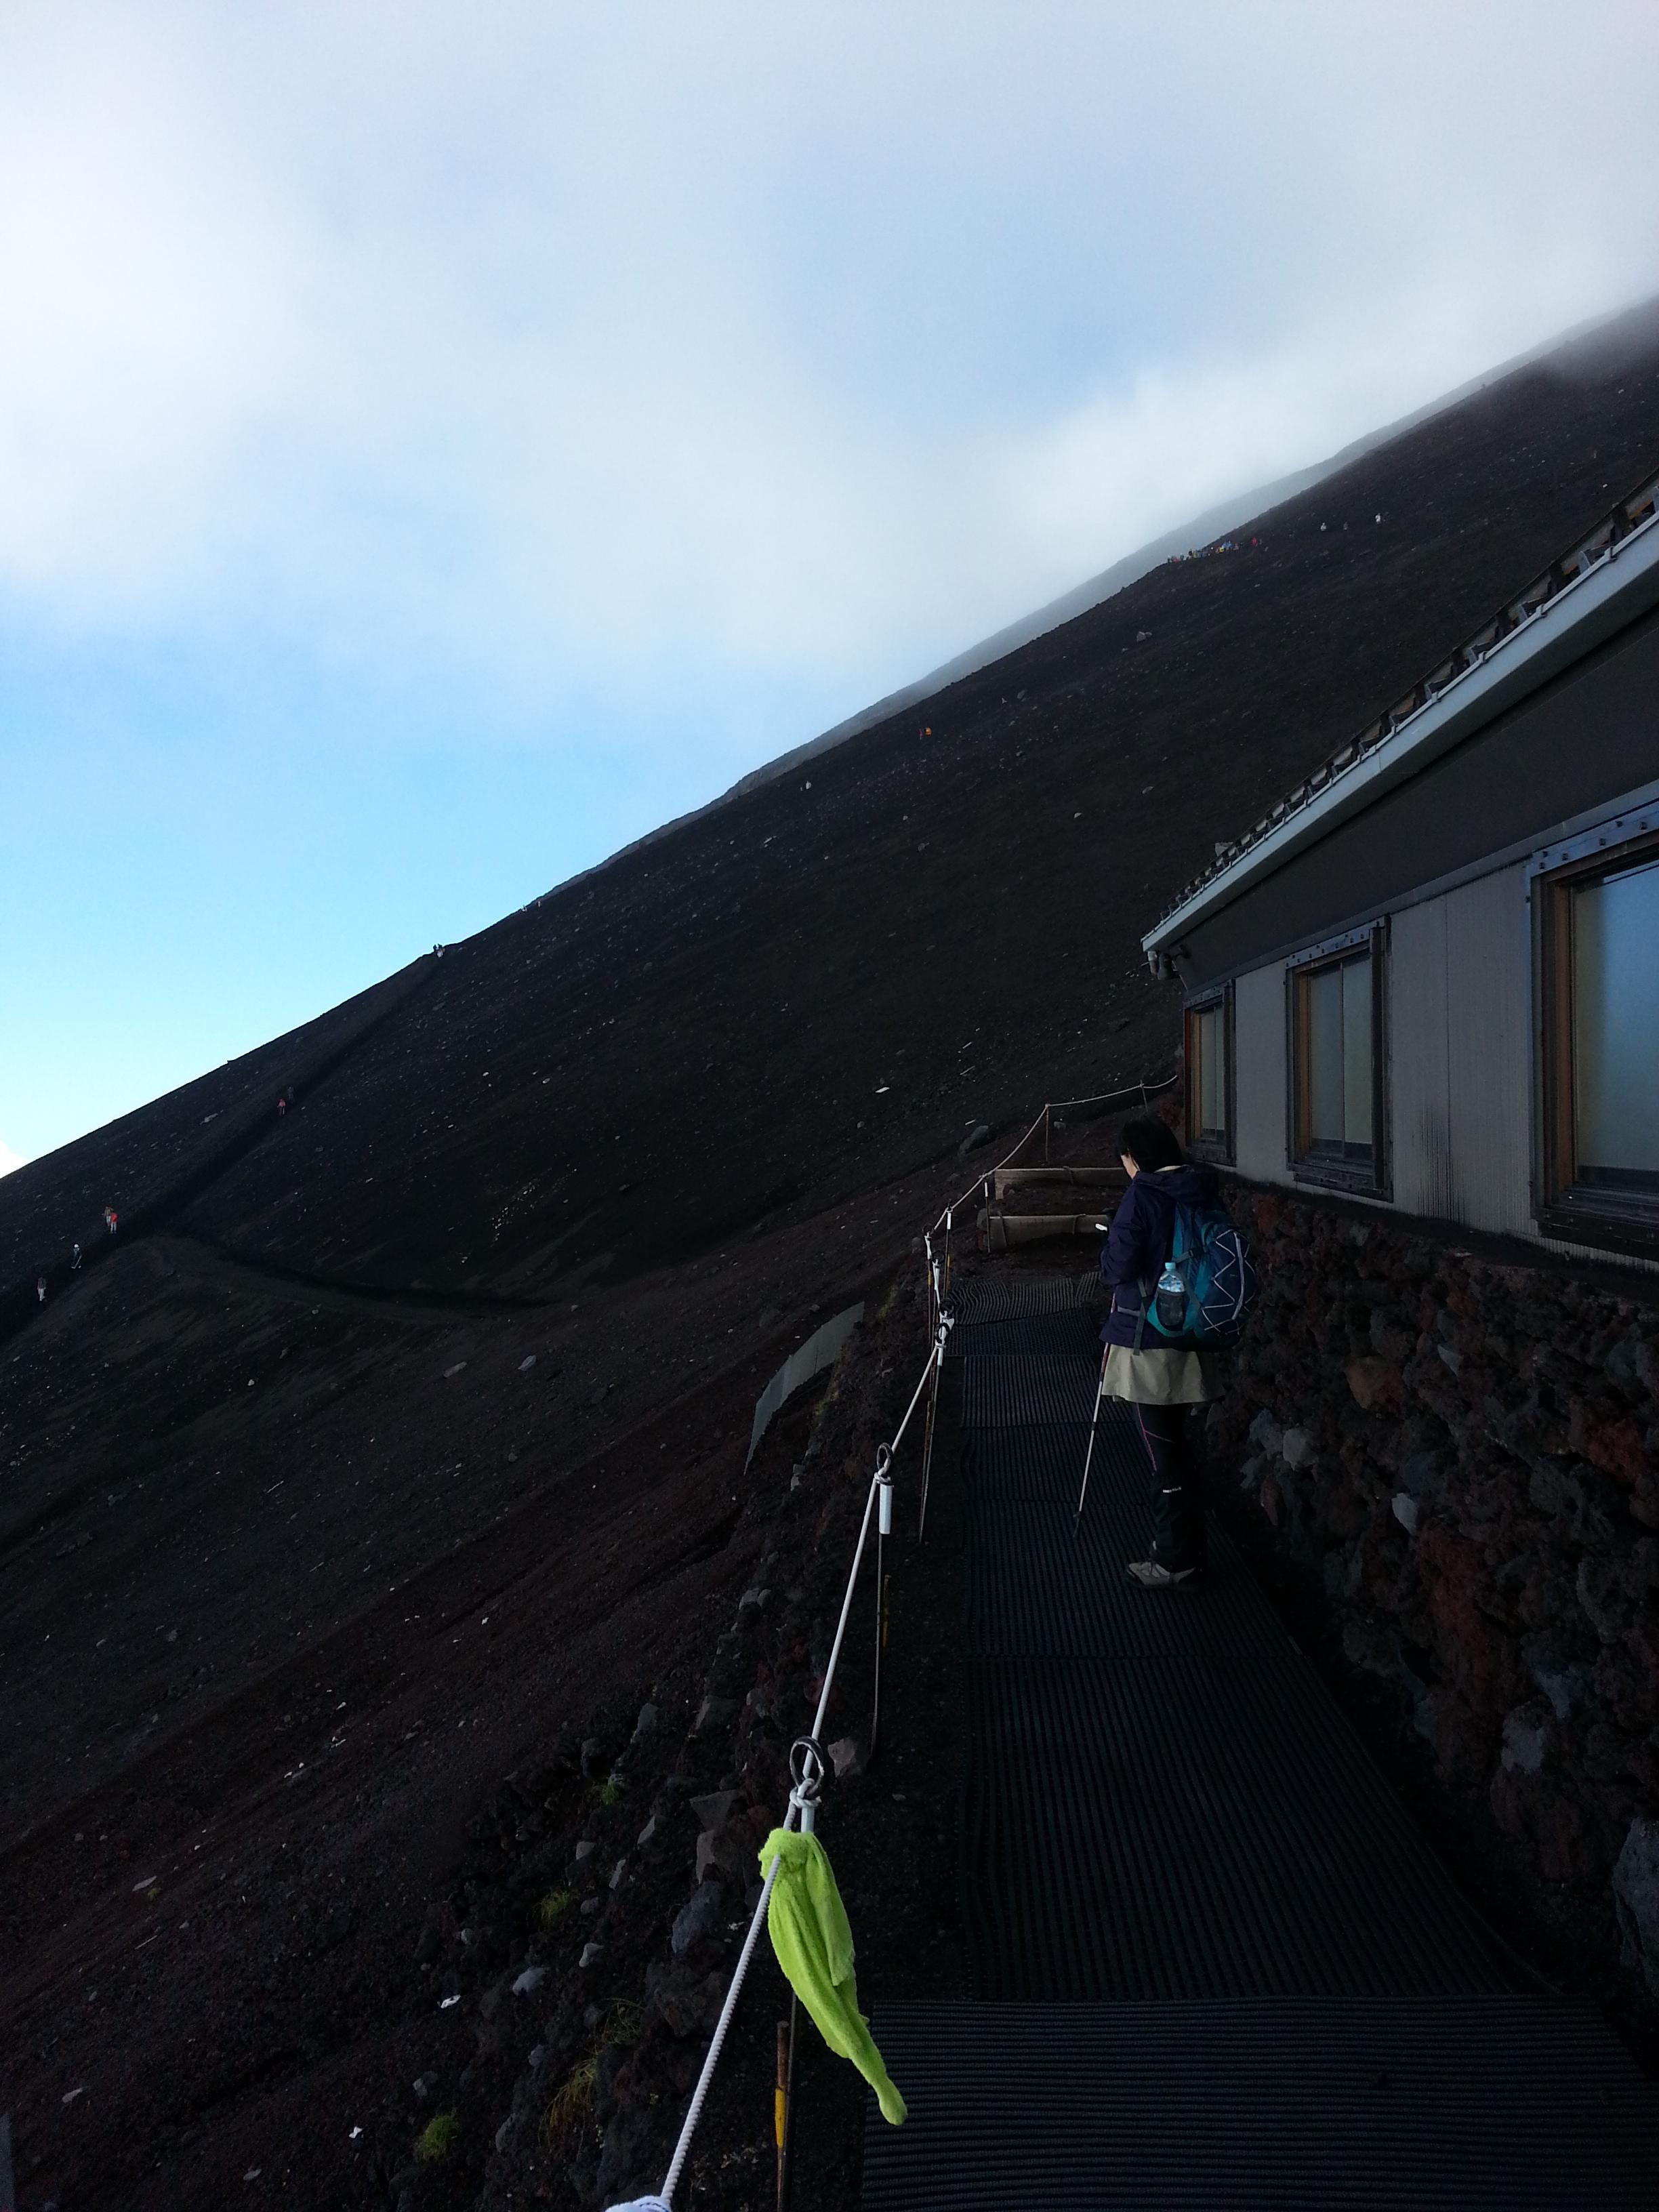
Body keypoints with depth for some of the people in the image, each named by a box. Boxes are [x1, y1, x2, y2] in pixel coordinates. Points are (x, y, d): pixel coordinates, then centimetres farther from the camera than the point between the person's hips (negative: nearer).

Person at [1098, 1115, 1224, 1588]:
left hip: (1148, 1345, -7)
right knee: (1186, 1449, 16)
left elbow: (1116, 1269, -14)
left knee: (1165, 1456, 1)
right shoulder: (1205, 1193, 6)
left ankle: (1175, 1562, 10)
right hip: (1194, 1346, 7)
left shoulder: (1141, 1195, -14)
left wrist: (1111, 1242, 4)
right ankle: (1186, 1549, 27)